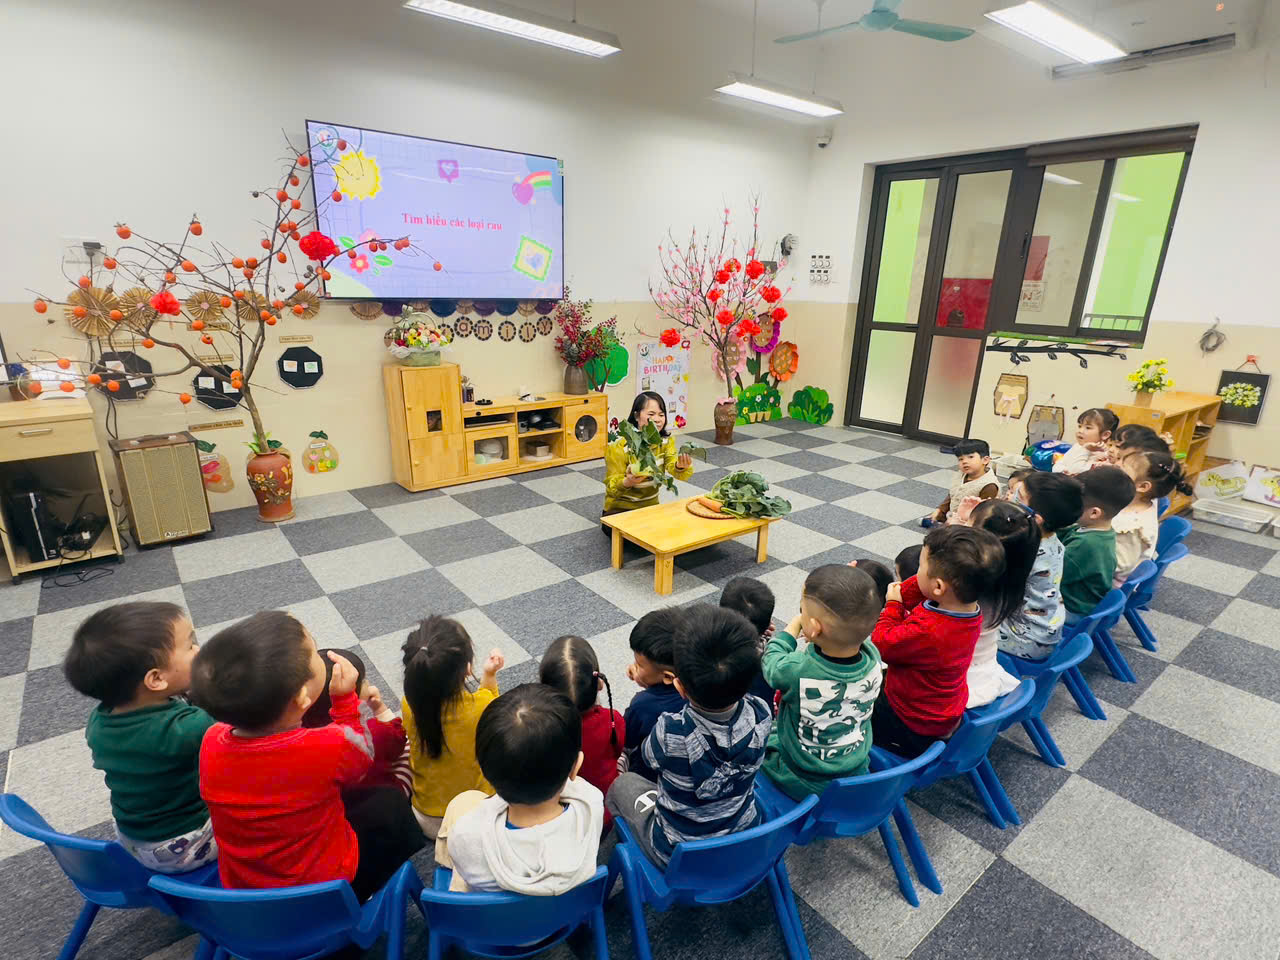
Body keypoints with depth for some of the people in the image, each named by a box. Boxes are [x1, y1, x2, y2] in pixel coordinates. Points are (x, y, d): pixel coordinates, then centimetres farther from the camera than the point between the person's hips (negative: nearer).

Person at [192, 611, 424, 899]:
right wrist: (345, 699, -9)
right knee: (392, 803, 19)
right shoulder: (330, 746, -35)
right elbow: (361, 759, -9)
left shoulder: (212, 742, -23)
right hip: (326, 889, -4)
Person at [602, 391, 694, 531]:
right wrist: (627, 482, -39)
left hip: (650, 505, 4)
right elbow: (612, 487, -16)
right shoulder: (618, 445, -17)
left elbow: (675, 471, -21)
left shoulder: (666, 441, -4)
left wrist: (680, 466, -47)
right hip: (620, 508, -4)